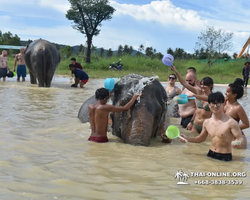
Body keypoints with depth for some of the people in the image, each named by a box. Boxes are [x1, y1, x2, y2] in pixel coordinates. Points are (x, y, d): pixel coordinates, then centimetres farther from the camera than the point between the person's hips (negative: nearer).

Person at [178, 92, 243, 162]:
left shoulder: (231, 122, -12)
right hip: (210, 155, 5)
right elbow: (201, 138, 22)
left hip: (224, 157, -5)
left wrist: (238, 143, -34)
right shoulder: (207, 122, 6)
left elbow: (241, 139, -12)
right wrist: (187, 139, 10)